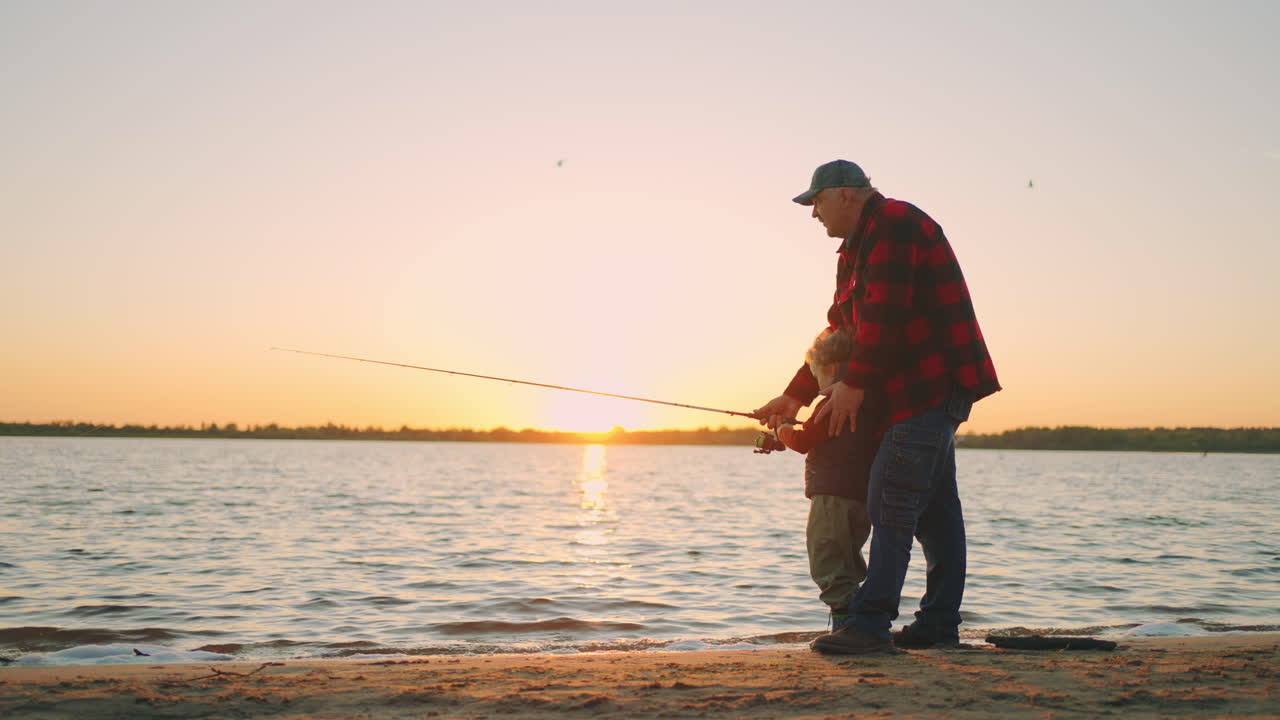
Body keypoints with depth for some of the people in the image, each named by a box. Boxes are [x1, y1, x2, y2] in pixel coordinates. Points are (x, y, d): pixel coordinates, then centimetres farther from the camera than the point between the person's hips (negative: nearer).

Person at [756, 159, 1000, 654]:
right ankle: (938, 626, 15)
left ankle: (870, 624, -16)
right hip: (924, 392, 10)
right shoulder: (856, 250, 22)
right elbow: (839, 332, 24)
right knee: (934, 510, 11)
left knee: (891, 505, -14)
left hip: (933, 386, -10)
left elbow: (884, 315, -20)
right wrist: (795, 396, 21)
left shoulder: (894, 224, -10)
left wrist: (854, 385, -19)